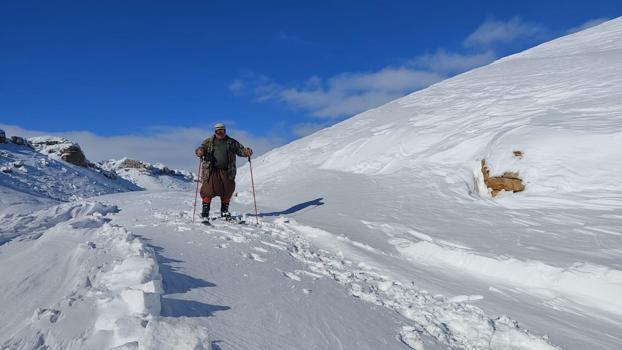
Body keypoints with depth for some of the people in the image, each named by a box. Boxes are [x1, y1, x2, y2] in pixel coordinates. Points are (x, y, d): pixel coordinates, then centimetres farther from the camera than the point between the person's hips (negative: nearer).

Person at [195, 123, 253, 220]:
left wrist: (247, 152, -13)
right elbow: (201, 148, 2)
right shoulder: (209, 142, 10)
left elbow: (241, 150, 10)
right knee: (209, 190, -10)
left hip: (227, 172, 2)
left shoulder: (232, 142, 14)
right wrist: (199, 151, -23)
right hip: (211, 171, -2)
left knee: (228, 190, 5)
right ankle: (205, 212, 1)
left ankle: (224, 211, 22)